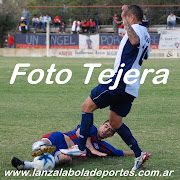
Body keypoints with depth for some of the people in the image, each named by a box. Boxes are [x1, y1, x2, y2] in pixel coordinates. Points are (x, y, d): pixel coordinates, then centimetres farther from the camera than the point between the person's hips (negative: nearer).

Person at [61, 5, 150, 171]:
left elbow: (135, 41, -34)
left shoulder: (136, 28, -8)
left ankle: (80, 147, -2)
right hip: (131, 88, 10)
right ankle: (139, 154, 8)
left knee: (87, 106, -2)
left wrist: (125, 20, -37)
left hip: (120, 81, -10)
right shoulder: (145, 34, 21)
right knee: (115, 122, 14)